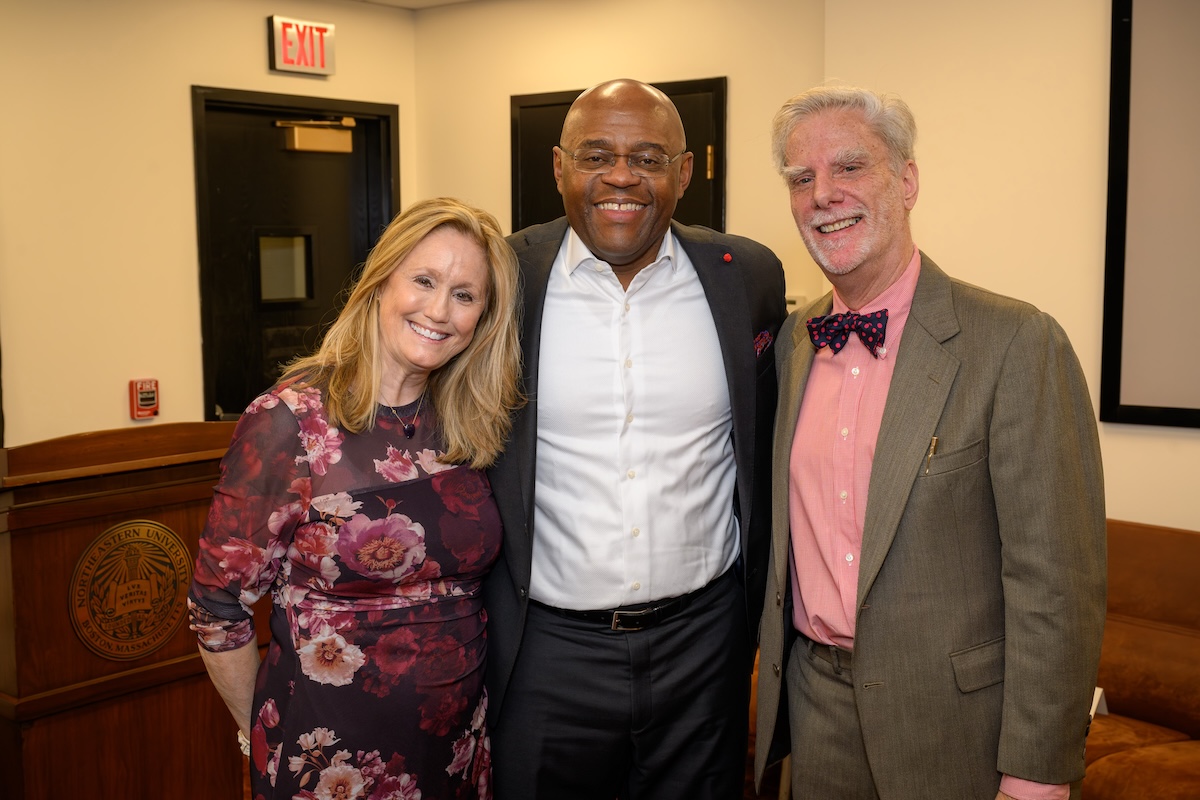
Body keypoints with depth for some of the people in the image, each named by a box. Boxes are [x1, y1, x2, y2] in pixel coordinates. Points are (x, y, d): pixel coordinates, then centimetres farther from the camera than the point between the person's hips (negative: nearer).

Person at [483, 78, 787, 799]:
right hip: (545, 650, -1)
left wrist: (759, 618, 11)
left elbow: (768, 454, 8)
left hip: (703, 640, 2)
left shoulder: (749, 278, -2)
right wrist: (470, 628, 4)